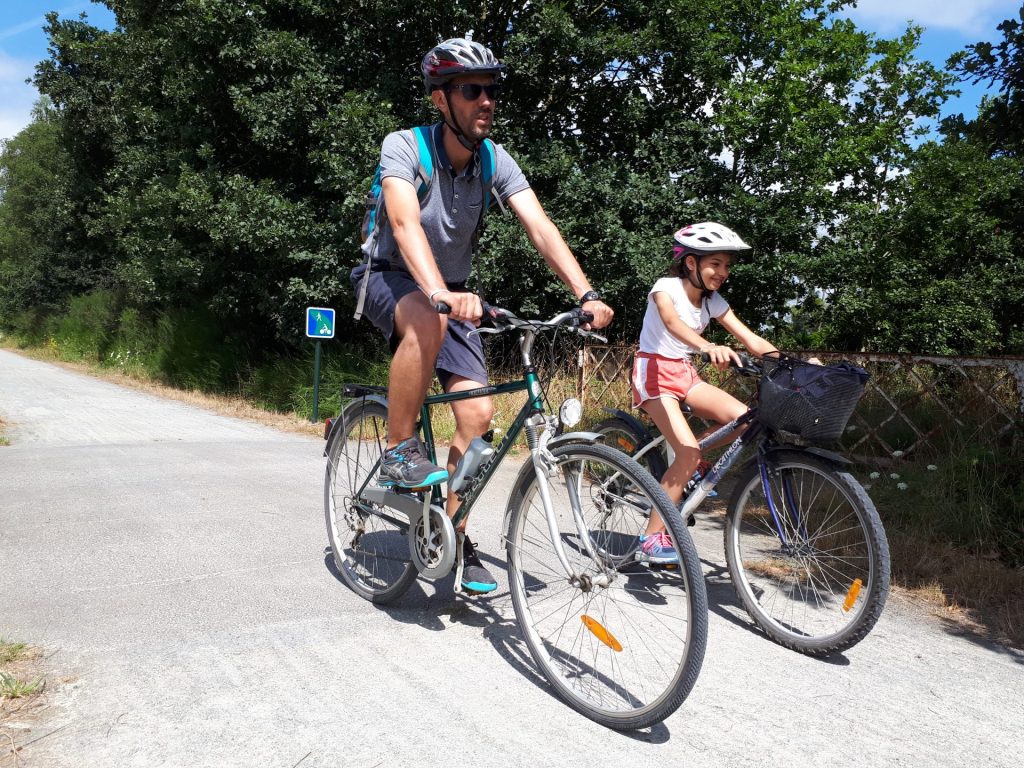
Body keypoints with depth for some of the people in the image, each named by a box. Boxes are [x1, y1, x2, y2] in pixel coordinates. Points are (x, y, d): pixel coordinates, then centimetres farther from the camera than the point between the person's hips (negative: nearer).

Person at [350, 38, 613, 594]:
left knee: (478, 412, -9)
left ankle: (450, 530, 9)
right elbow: (406, 223, -38)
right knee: (429, 320, -41)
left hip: (452, 291, 4)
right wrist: (440, 294, -55)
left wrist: (587, 294, -33)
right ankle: (398, 451, -21)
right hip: (392, 280, -4)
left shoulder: (495, 161, -8)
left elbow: (540, 227, -18)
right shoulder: (403, 147, -20)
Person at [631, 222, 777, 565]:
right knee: (689, 453, -23)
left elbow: (751, 339, -1)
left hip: (686, 374, 7)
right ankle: (652, 538, -13)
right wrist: (708, 347, -56)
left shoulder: (714, 301, 4)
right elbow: (672, 322, -38)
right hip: (655, 371, -7)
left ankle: (687, 473, 6)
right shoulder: (667, 286, -16)